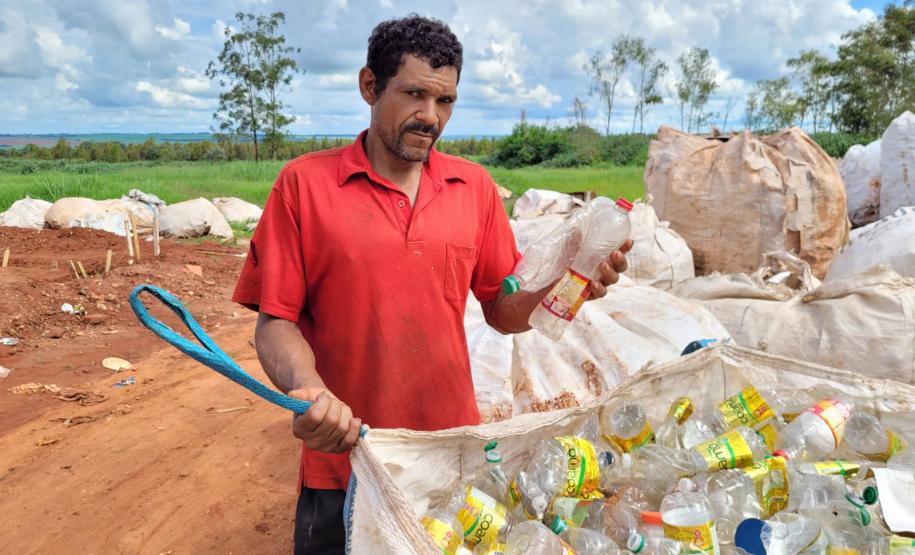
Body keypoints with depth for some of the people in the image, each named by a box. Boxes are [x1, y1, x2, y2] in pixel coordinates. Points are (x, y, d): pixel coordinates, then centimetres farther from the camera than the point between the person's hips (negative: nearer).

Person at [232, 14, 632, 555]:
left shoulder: (475, 186, 2)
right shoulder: (305, 183, -7)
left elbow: (503, 312, 6)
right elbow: (276, 320, -6)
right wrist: (307, 389, -24)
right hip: (344, 464, -2)